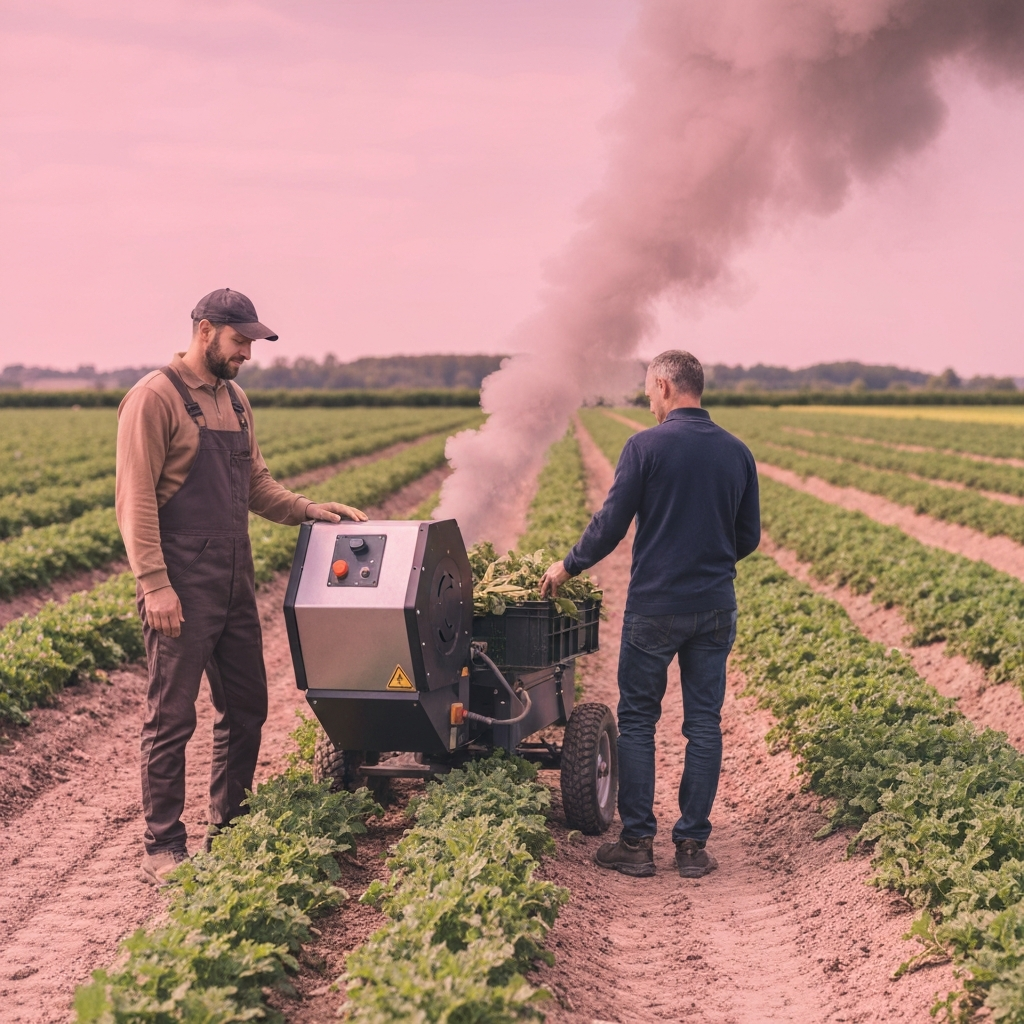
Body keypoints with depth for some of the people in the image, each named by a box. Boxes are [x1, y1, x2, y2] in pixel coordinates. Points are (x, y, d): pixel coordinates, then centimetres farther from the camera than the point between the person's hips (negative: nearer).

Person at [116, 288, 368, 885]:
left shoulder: (235, 400, 15)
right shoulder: (156, 398, -10)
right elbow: (136, 500, -14)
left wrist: (312, 510, 5)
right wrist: (154, 584, -20)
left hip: (235, 579, 8)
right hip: (183, 585, -8)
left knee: (246, 708, 13)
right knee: (173, 717, -1)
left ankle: (230, 829, 27)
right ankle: (164, 849, 9)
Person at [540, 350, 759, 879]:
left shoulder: (646, 446, -10)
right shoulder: (737, 452, 4)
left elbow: (611, 525, -9)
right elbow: (749, 538, 9)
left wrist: (567, 567, 7)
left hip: (654, 605, -4)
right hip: (715, 607, 4)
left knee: (638, 721, 7)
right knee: (703, 724, 8)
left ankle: (637, 843, 9)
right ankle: (693, 844, 11)